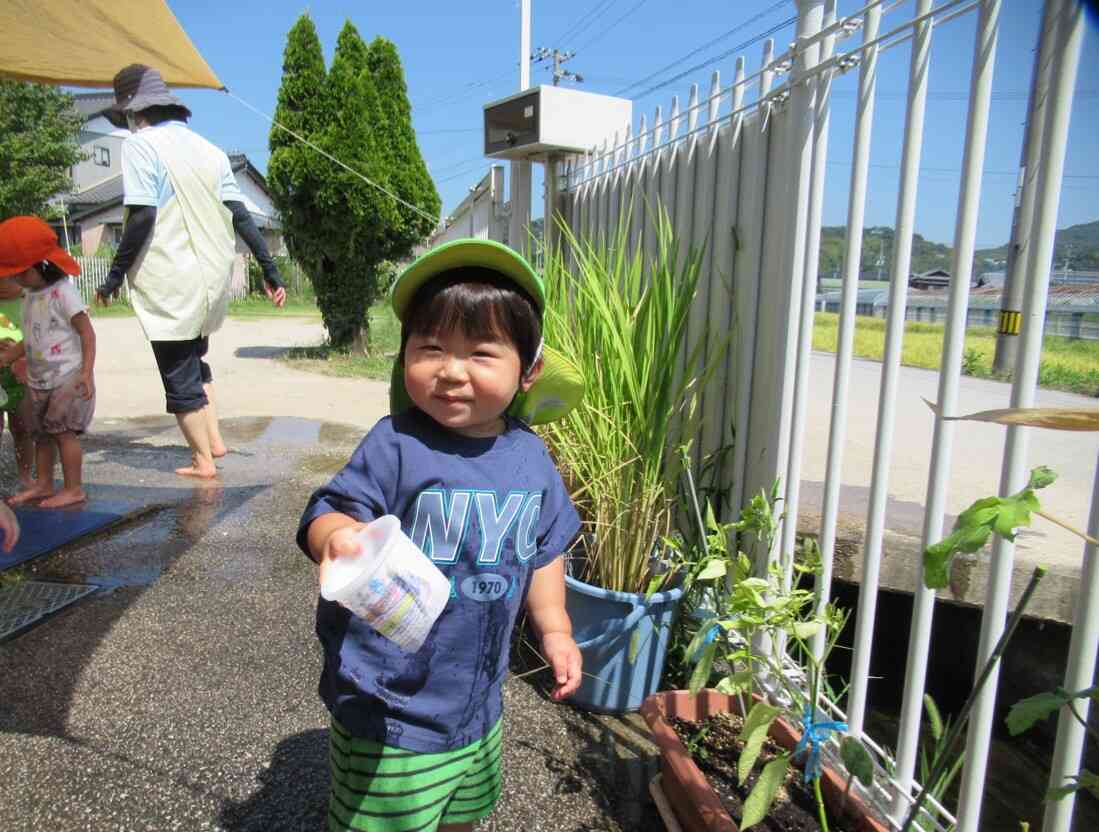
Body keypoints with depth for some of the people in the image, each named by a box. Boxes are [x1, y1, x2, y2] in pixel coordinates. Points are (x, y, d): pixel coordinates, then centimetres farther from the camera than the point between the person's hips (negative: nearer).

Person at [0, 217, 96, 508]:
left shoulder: (63, 292, -14)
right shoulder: (29, 296, 12)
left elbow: (86, 332, -17)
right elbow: (31, 339, 20)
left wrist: (87, 371, -23)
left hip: (67, 377, -8)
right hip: (39, 380, 9)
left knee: (63, 431, -6)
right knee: (41, 432, 14)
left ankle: (74, 489, 3)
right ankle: (43, 484, 25)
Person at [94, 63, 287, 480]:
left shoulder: (141, 144, -7)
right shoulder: (208, 149, 12)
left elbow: (142, 217, -16)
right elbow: (241, 215, 8)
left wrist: (115, 276, -9)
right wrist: (270, 271, 9)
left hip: (169, 282, -6)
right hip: (213, 278, 7)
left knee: (178, 374, 6)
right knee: (194, 360, 24)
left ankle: (203, 460, 12)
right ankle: (213, 439, 19)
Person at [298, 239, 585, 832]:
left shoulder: (531, 458, -4)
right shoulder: (395, 446, -20)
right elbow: (330, 512, -22)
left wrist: (554, 630, 8)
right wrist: (337, 538, -44)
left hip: (478, 699, 5)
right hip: (389, 705, -5)